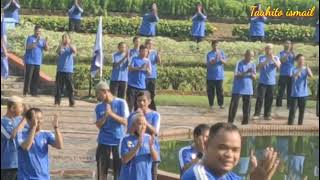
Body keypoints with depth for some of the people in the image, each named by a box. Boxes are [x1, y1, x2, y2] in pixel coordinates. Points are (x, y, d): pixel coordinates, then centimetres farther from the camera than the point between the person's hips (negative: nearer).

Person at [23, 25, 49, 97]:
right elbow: (28, 47, -19)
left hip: (38, 62, 5)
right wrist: (36, 42, -29)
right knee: (28, 77, -6)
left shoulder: (42, 39, 9)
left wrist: (46, 43, -17)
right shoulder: (30, 38, -6)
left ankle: (34, 92, 10)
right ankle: (25, 92, -1)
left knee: (36, 78, 5)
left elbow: (46, 49, 2)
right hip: (30, 61, -5)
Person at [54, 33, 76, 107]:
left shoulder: (71, 47, 5)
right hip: (60, 70, 1)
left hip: (69, 71, 0)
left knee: (70, 87, -2)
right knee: (59, 87, 3)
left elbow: (74, 51, -16)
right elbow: (57, 51, -17)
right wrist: (62, 43, -28)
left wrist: (69, 43, -24)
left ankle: (72, 102, 1)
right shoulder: (60, 47, 5)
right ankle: (57, 102, 8)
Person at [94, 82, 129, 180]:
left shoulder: (121, 103, -4)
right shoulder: (99, 107, 5)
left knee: (119, 170, 0)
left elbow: (125, 122, -10)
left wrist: (111, 114, -19)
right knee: (101, 169, 3)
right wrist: (105, 115, -16)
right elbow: (98, 125, -1)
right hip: (103, 142, 3)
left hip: (119, 141, -3)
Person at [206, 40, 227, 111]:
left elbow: (225, 62, -2)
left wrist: (221, 59, -23)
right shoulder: (209, 54, -3)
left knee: (220, 90, 1)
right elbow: (209, 63, -15)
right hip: (211, 76, -1)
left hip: (219, 75, 1)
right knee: (210, 91, 3)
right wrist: (215, 59, -32)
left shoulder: (221, 52, 4)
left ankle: (221, 104, 10)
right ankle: (211, 104, 12)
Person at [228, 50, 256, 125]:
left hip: (248, 89, 4)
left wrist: (252, 73, -16)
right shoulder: (239, 63, -6)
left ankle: (245, 122, 16)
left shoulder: (252, 64, 7)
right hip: (237, 89, -4)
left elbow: (254, 77, 6)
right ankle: (230, 122, 1)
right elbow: (236, 75, -13)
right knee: (234, 105, -5)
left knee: (247, 106, 6)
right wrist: (246, 72, -24)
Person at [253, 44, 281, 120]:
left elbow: (278, 66, -13)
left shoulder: (276, 58, 4)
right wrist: (267, 60, -27)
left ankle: (267, 115, 12)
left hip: (271, 82, 2)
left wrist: (273, 59, -29)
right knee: (260, 98, -5)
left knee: (269, 99, 5)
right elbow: (259, 66, -13)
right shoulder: (262, 58, 1)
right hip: (262, 82, -1)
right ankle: (257, 114, 0)